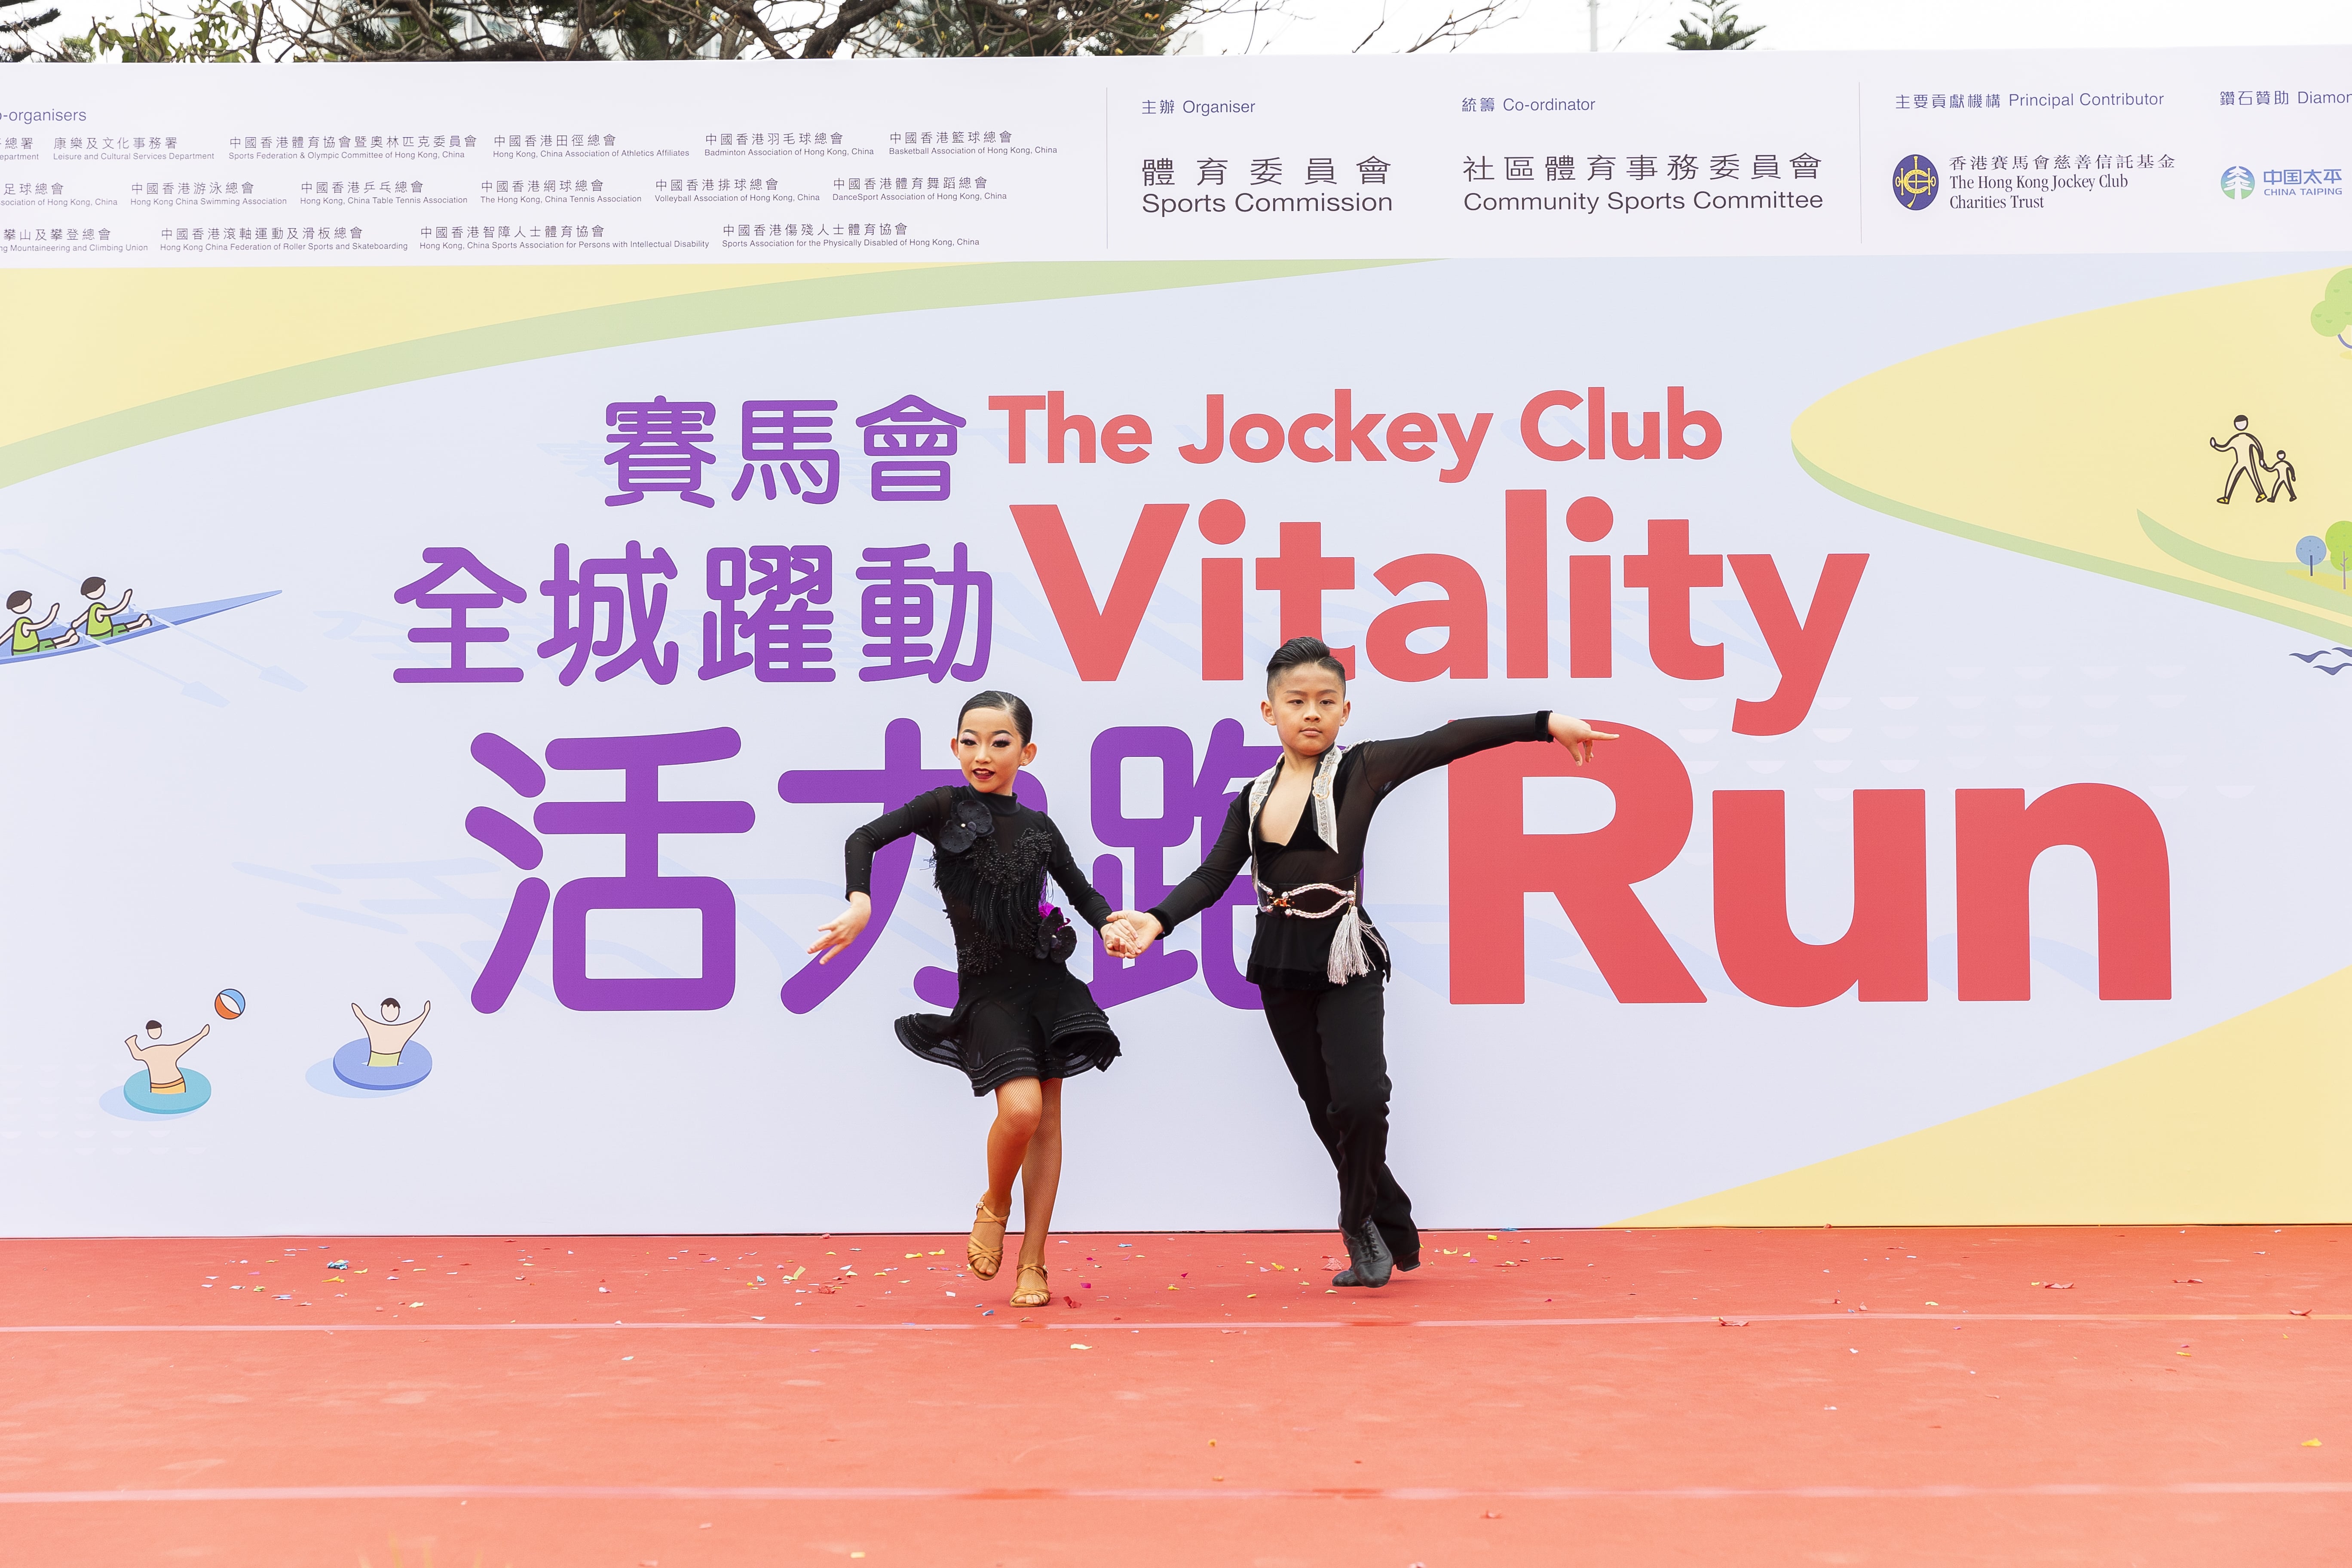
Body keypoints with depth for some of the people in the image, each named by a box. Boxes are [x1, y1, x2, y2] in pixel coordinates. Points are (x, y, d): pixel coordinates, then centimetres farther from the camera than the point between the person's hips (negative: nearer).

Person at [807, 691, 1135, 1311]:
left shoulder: (1039, 829, 9)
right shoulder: (945, 807, 0)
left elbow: (1082, 892, 19)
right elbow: (863, 839, -7)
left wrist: (1110, 924, -2)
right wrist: (860, 903, -24)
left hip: (1046, 977, 4)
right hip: (987, 986, -3)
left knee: (1047, 1119, 1)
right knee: (1020, 1107, -22)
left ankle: (1032, 1263, 11)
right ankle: (993, 1207, 9)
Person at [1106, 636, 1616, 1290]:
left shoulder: (1361, 770, -3)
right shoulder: (1253, 800, 8)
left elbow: (1449, 741, -11)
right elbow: (1212, 877, 3)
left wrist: (1547, 723, -18)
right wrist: (1158, 920, -15)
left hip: (1346, 962, -4)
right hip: (1281, 966, 4)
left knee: (1360, 1097, -19)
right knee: (1325, 1108, 9)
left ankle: (1362, 1224, 7)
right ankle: (1393, 1235, 24)